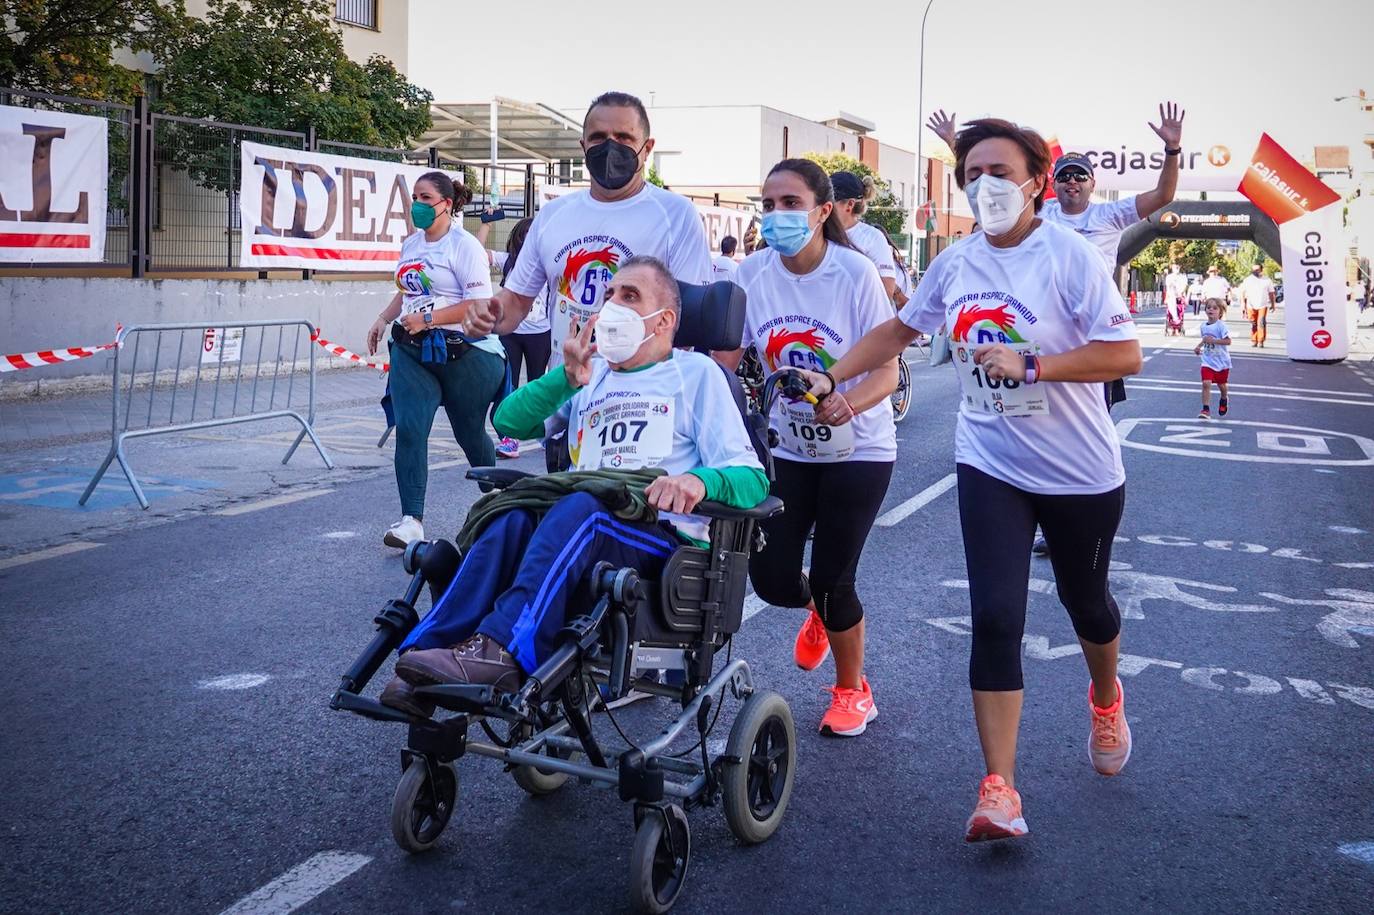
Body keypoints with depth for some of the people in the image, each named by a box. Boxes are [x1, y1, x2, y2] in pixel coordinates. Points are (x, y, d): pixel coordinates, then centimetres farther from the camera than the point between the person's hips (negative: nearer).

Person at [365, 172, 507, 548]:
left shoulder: (464, 245, -9)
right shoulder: (410, 244, 13)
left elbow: (480, 305, -16)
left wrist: (428, 318, -20)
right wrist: (384, 318, 13)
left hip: (463, 352, -6)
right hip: (411, 351, 6)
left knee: (470, 432, 9)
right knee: (409, 429, -11)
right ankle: (411, 520, -13)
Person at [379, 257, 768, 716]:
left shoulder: (697, 372, 14)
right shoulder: (591, 374, 29)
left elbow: (751, 478, 2)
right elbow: (509, 421, 16)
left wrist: (700, 481, -21)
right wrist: (568, 379, 0)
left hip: (666, 537, -4)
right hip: (581, 532, 4)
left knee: (578, 508, -35)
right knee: (513, 518, -29)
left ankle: (501, 649, -50)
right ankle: (431, 649, -40)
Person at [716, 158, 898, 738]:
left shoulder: (855, 273, -17)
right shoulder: (753, 274, -7)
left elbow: (888, 371, -17)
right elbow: (726, 358, -2)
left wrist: (848, 403, -38)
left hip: (857, 449, -3)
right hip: (788, 446, 3)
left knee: (832, 579, -2)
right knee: (771, 579, -2)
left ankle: (852, 689, 27)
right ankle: (821, 609, 38)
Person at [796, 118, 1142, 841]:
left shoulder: (1069, 256, -16)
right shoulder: (955, 263, 0)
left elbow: (1124, 355, -21)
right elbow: (899, 328, 15)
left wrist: (1029, 364, -29)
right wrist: (830, 377, 6)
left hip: (1079, 472, -2)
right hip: (991, 465, 3)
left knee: (1084, 599, 18)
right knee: (995, 617, -8)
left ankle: (1105, 698, 53)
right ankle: (999, 789, -4)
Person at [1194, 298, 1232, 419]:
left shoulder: (1221, 326, -16)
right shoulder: (1203, 326, 4)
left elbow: (1228, 341, -23)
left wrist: (1213, 341, -28)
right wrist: (1199, 346, 7)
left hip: (1221, 361, -3)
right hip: (1208, 361, 3)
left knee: (1221, 385, 14)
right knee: (1206, 383, -14)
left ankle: (1223, 400, 47)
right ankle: (1206, 410, -12)